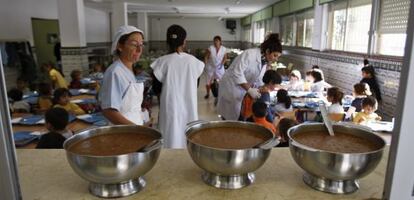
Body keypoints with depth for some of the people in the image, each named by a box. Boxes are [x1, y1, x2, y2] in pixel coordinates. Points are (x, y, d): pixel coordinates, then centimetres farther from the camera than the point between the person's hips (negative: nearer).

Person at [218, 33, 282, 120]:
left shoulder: (265, 62, 4)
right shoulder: (250, 54, -23)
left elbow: (258, 81, 10)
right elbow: (237, 72, -30)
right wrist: (249, 89, -33)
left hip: (243, 90, 8)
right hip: (231, 86, -8)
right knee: (230, 118, -2)